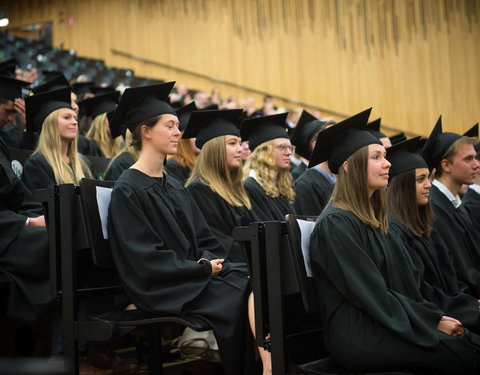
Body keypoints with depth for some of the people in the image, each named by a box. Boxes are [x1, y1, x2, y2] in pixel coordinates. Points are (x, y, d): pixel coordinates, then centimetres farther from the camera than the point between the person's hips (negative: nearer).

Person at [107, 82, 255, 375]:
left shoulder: (175, 187, 18)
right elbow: (149, 259, -13)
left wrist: (209, 260, -7)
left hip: (195, 272, 7)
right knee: (238, 298, -27)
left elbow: (204, 240, 16)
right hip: (164, 288, -7)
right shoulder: (128, 190, -7)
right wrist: (203, 268, -13)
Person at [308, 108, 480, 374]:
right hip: (358, 338, -8)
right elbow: (373, 296, -14)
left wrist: (435, 316, 2)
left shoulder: (373, 217, 17)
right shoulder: (335, 224, -12)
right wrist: (433, 320, -9)